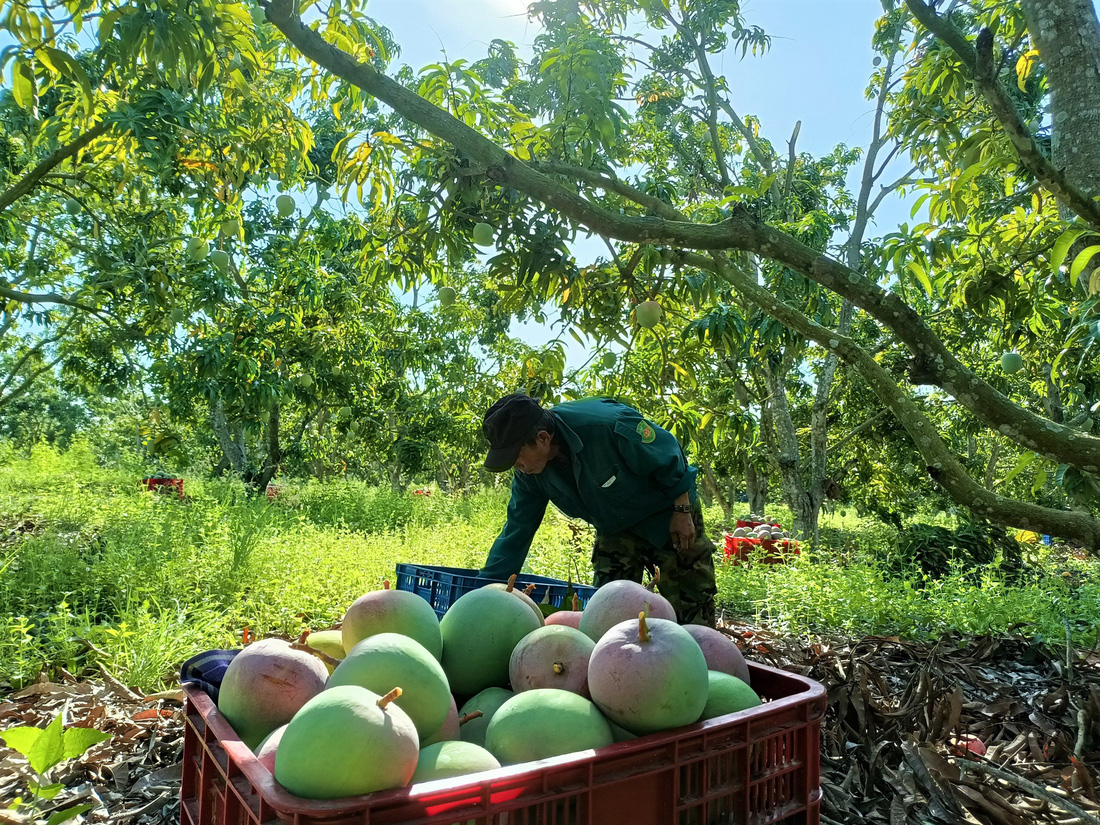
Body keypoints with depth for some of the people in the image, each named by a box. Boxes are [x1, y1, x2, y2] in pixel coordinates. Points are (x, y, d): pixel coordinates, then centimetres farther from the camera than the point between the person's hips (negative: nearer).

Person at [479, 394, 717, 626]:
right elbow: (515, 533, -7)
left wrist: (683, 512, -14)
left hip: (667, 514, -5)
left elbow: (669, 454, -22)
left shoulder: (607, 425, -37)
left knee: (693, 614, 0)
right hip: (616, 529, 5)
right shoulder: (529, 473, -16)